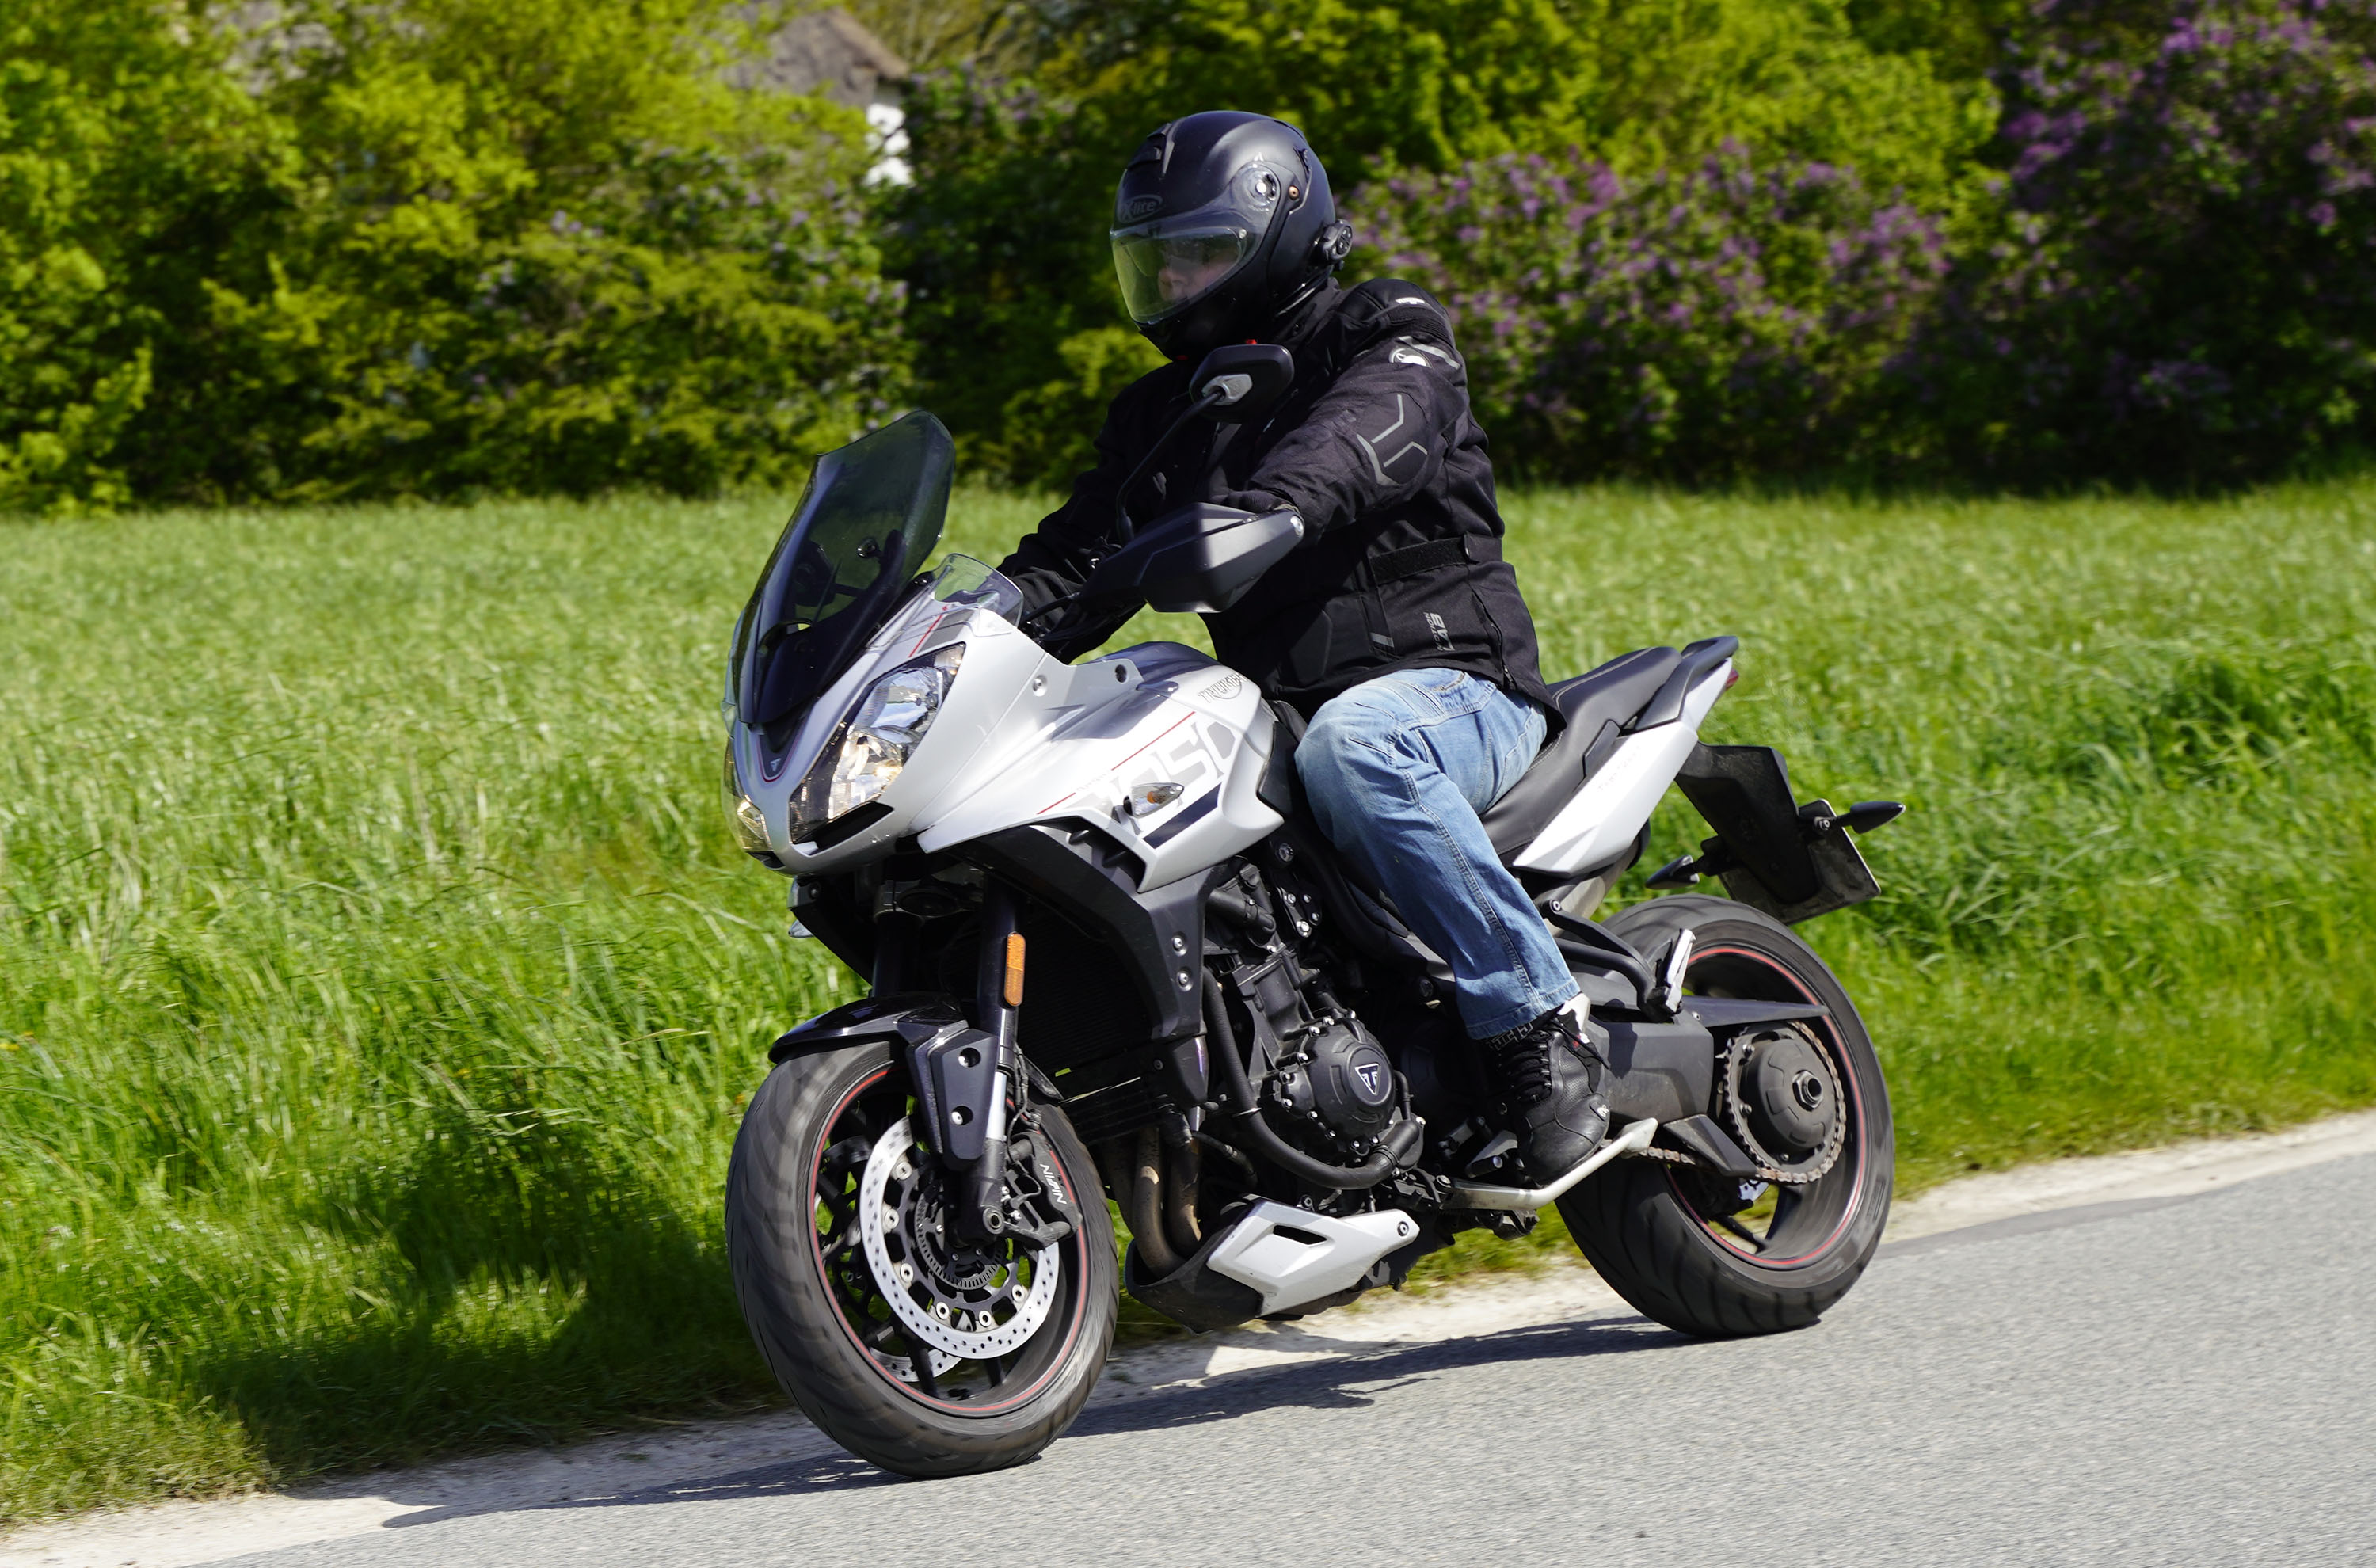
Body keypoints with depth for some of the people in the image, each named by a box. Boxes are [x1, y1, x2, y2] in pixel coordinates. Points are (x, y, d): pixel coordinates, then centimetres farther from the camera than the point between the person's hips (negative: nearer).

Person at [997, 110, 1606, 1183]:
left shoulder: (1393, 341, -2)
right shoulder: (1161, 416, 20)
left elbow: (1365, 438, -25)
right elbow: (1078, 554, 12)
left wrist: (1260, 511, -47)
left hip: (1452, 687, -7)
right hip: (1274, 714, 7)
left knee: (1351, 745, -41)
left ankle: (1539, 1025, -32)